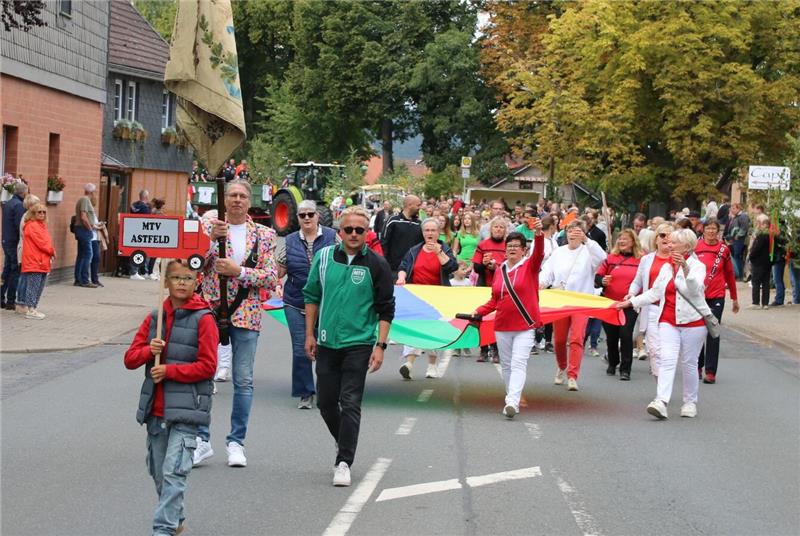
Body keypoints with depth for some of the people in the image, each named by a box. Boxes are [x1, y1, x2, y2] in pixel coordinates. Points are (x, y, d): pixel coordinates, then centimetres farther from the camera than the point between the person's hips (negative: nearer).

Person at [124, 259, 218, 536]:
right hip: (156, 409, 6)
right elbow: (130, 358, 11)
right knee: (158, 470, 15)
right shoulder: (154, 318, 10)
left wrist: (169, 370, -14)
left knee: (174, 471, -14)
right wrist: (148, 351, -10)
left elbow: (207, 366, -9)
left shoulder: (203, 319, -5)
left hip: (186, 410, -6)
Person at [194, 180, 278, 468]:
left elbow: (271, 278, -1)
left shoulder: (264, 234, 6)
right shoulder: (208, 227, 6)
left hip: (245, 314, 0)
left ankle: (236, 442, 12)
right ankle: (201, 439, 6)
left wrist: (238, 271, -13)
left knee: (243, 381, 2)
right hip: (210, 310, 0)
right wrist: (212, 239, -18)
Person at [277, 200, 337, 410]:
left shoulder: (332, 237, 1)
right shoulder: (290, 241, 7)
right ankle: (305, 394, 9)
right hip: (296, 304, 2)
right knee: (300, 351, 0)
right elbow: (279, 272, 10)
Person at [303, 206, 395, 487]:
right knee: (325, 402, 9)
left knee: (350, 403, -8)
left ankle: (344, 462, -4)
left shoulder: (376, 264, -4)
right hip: (327, 343, 3)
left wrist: (380, 345, -7)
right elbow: (312, 296, 13)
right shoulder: (324, 257, 3)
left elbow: (386, 309, -1)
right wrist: (309, 334, 11)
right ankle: (343, 442, 33)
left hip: (359, 344, -3)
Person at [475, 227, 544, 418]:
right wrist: (480, 311, 2)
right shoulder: (501, 270, 9)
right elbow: (495, 299, 15)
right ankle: (512, 399, 20)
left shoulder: (529, 266, -1)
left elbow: (539, 254, -23)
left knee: (518, 364, -13)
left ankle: (512, 402, -23)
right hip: (502, 325, 5)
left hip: (524, 325, -5)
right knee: (506, 365, 10)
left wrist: (539, 235, -40)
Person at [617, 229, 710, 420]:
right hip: (668, 321, 4)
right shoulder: (666, 267, 14)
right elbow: (654, 292, 20)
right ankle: (661, 402, -24)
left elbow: (695, 288, -24)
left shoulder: (697, 266, -5)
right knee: (667, 360, -11)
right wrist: (630, 302, 15)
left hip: (692, 321, -4)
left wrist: (685, 266, -39)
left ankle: (690, 403, 19)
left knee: (689, 363, 4)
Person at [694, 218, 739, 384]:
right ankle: (698, 366, 24)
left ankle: (710, 372, -2)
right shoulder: (695, 248, 1)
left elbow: (730, 274, 10)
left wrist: (734, 298, 13)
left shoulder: (724, 250, 3)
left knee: (713, 334, -3)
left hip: (716, 297, 0)